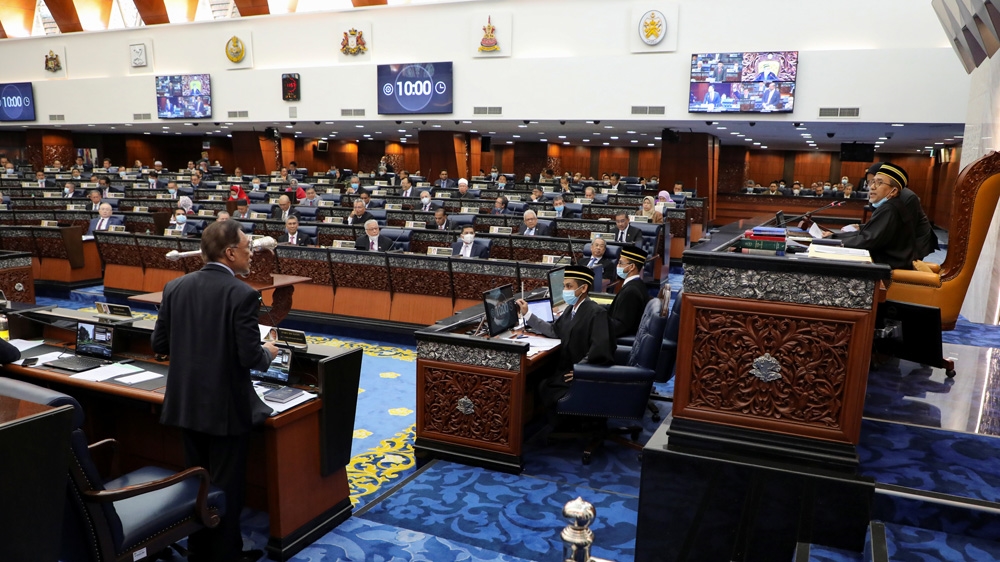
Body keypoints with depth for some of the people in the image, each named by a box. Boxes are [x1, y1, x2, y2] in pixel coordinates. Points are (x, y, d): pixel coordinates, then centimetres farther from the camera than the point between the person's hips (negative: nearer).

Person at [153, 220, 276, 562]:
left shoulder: (175, 287, -1)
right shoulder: (243, 294, -19)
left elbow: (159, 344, 5)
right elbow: (250, 357, -21)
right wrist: (267, 353, 1)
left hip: (187, 402, 6)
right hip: (226, 405, -6)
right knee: (226, 484, 10)